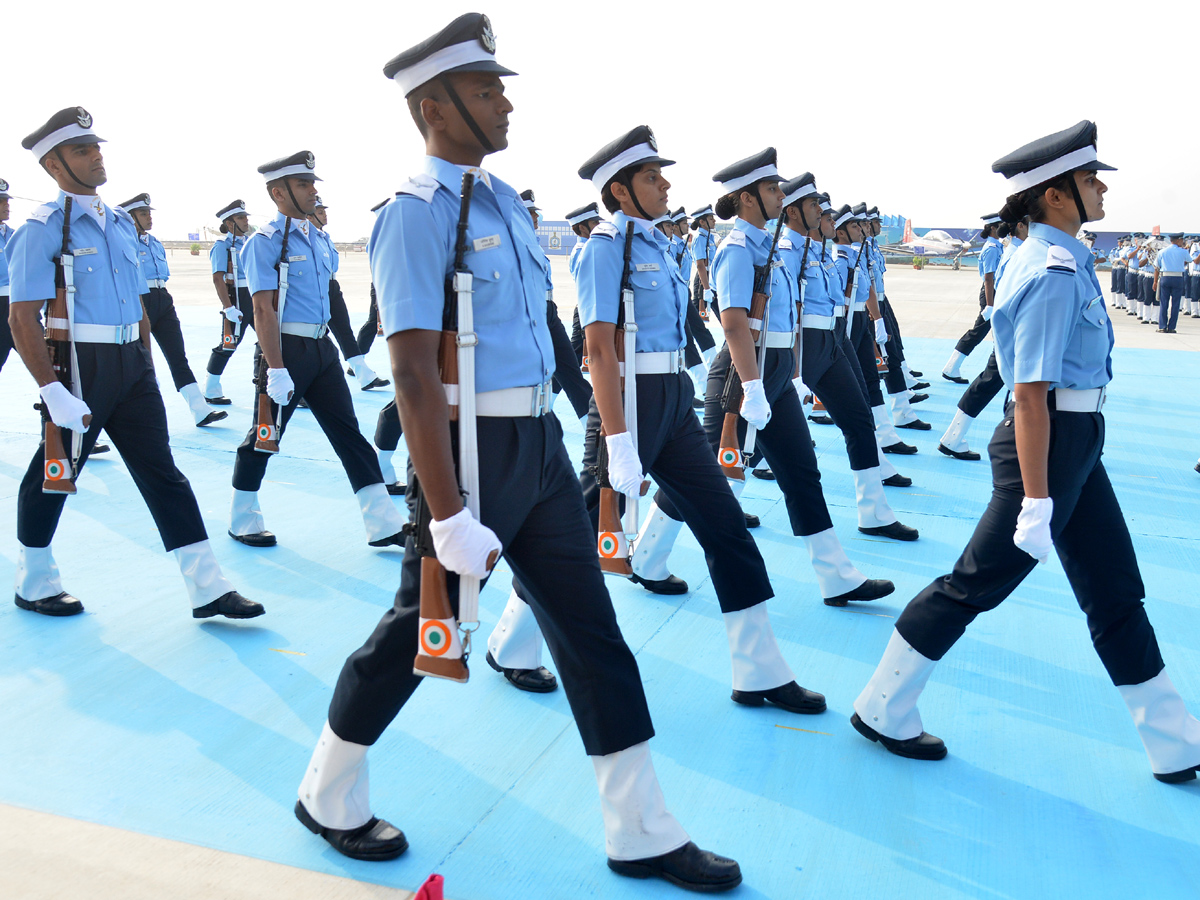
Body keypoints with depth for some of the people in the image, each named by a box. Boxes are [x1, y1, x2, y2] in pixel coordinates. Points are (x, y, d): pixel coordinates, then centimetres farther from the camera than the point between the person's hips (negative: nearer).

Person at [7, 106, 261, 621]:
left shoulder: (121, 223, 13)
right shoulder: (44, 229, -8)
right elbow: (23, 319, -13)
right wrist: (52, 391, -20)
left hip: (132, 365, 6)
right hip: (79, 365, -6)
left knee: (161, 472, 4)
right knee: (53, 476, 8)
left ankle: (208, 590, 5)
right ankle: (34, 583, 30)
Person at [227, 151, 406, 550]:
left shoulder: (317, 237, 12)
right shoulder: (265, 242, -11)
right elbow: (265, 311, -18)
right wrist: (277, 371, -23)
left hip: (322, 347, 7)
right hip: (287, 349, -7)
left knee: (348, 432, 4)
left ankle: (383, 524, 6)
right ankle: (242, 519, 25)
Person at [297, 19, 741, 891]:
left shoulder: (504, 198, 12)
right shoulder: (418, 213, -15)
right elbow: (413, 371, -22)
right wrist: (450, 517, -25)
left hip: (541, 441, 8)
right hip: (473, 447, -8)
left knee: (591, 628, 10)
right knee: (419, 630, 8)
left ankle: (642, 833, 24)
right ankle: (330, 797, 36)